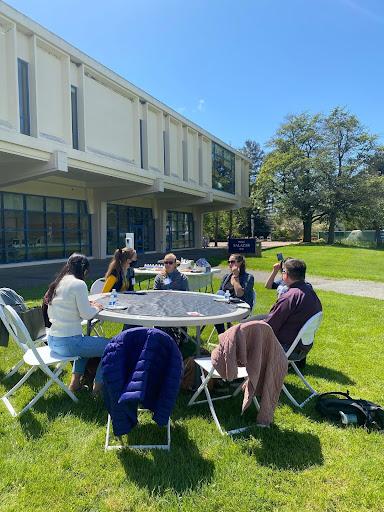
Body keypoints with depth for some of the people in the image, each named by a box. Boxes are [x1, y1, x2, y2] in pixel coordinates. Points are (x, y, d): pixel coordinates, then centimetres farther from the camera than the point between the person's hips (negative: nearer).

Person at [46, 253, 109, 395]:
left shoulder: (57, 284, 9)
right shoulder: (79, 284, -16)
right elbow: (86, 314, -17)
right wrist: (96, 308, 6)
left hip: (52, 341, 9)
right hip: (68, 343, -9)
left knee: (86, 341, 35)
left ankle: (75, 382, 33)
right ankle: (98, 386, 14)